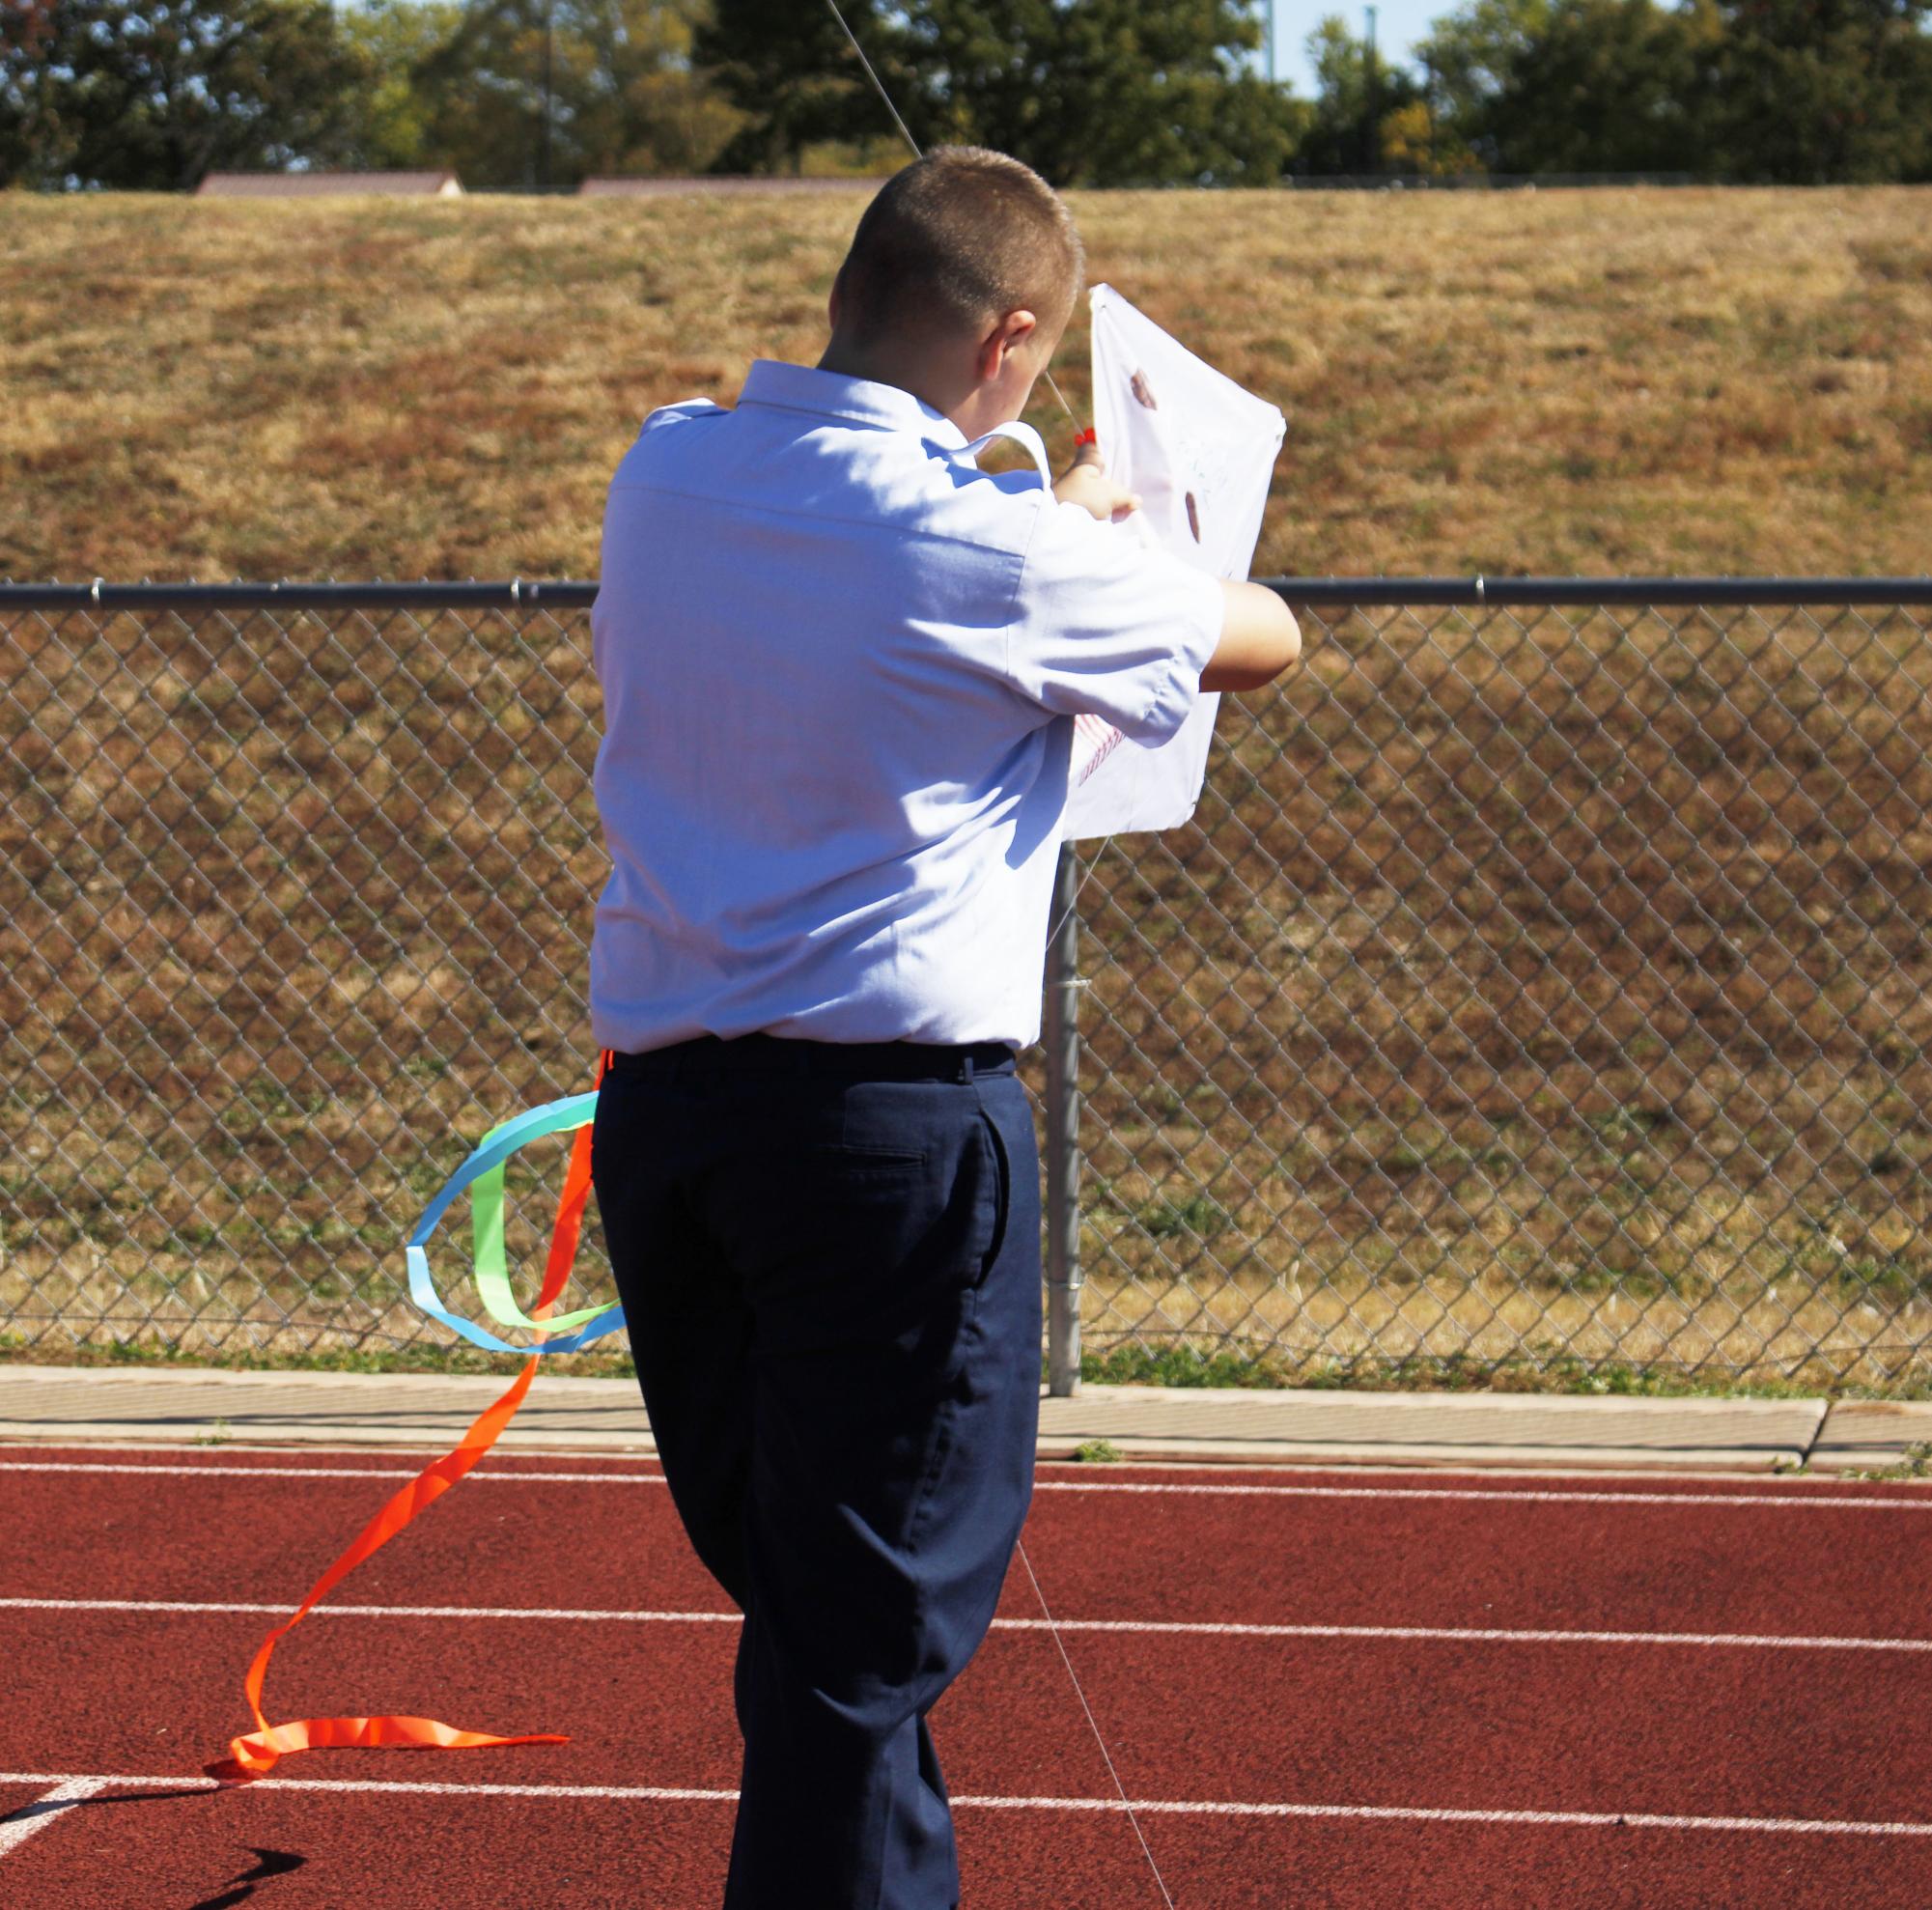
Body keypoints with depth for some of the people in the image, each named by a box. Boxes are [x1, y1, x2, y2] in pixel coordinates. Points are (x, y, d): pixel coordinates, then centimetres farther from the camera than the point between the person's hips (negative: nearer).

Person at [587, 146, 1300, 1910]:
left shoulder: (662, 474, 6)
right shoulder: (993, 554, -12)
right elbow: (1265, 639, 3)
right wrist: (1105, 526, 24)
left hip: (654, 1099, 7)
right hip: (895, 1104, -6)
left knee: (786, 1592, 15)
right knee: (872, 1627, -1)